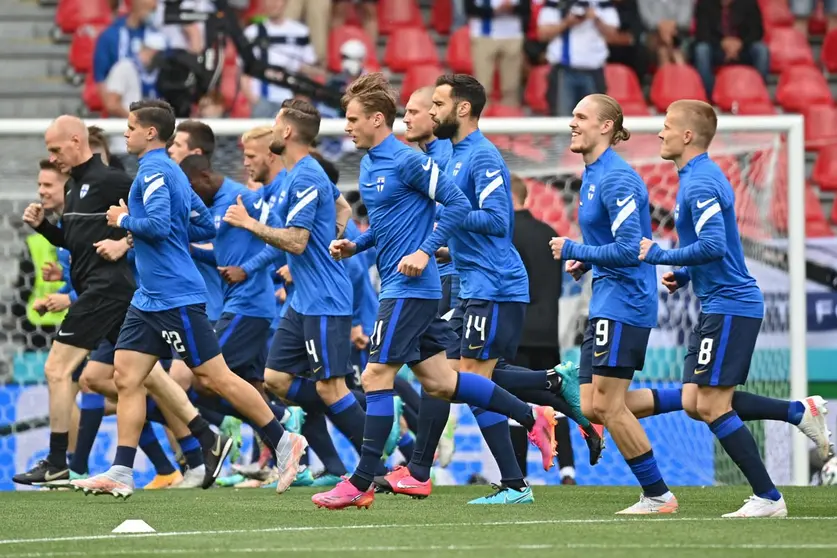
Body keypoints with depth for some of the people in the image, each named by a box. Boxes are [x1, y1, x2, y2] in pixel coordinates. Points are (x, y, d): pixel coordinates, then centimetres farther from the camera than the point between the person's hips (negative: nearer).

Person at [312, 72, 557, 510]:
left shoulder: (408, 161, -14)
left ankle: (361, 484, -8)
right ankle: (531, 417, 21)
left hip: (411, 288, -10)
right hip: (398, 288, 10)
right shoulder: (368, 165, 14)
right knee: (438, 381, 11)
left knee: (376, 376, -10)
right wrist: (354, 245, 10)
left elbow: (458, 204, -15)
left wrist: (425, 252, -20)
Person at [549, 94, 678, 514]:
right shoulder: (592, 176, 15)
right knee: (593, 408, 4)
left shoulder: (616, 179, -16)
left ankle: (658, 496, -1)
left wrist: (574, 250, -12)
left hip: (624, 302, -10)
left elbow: (629, 249, -21)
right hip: (605, 302, 10)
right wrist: (586, 262, 11)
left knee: (608, 404, -9)